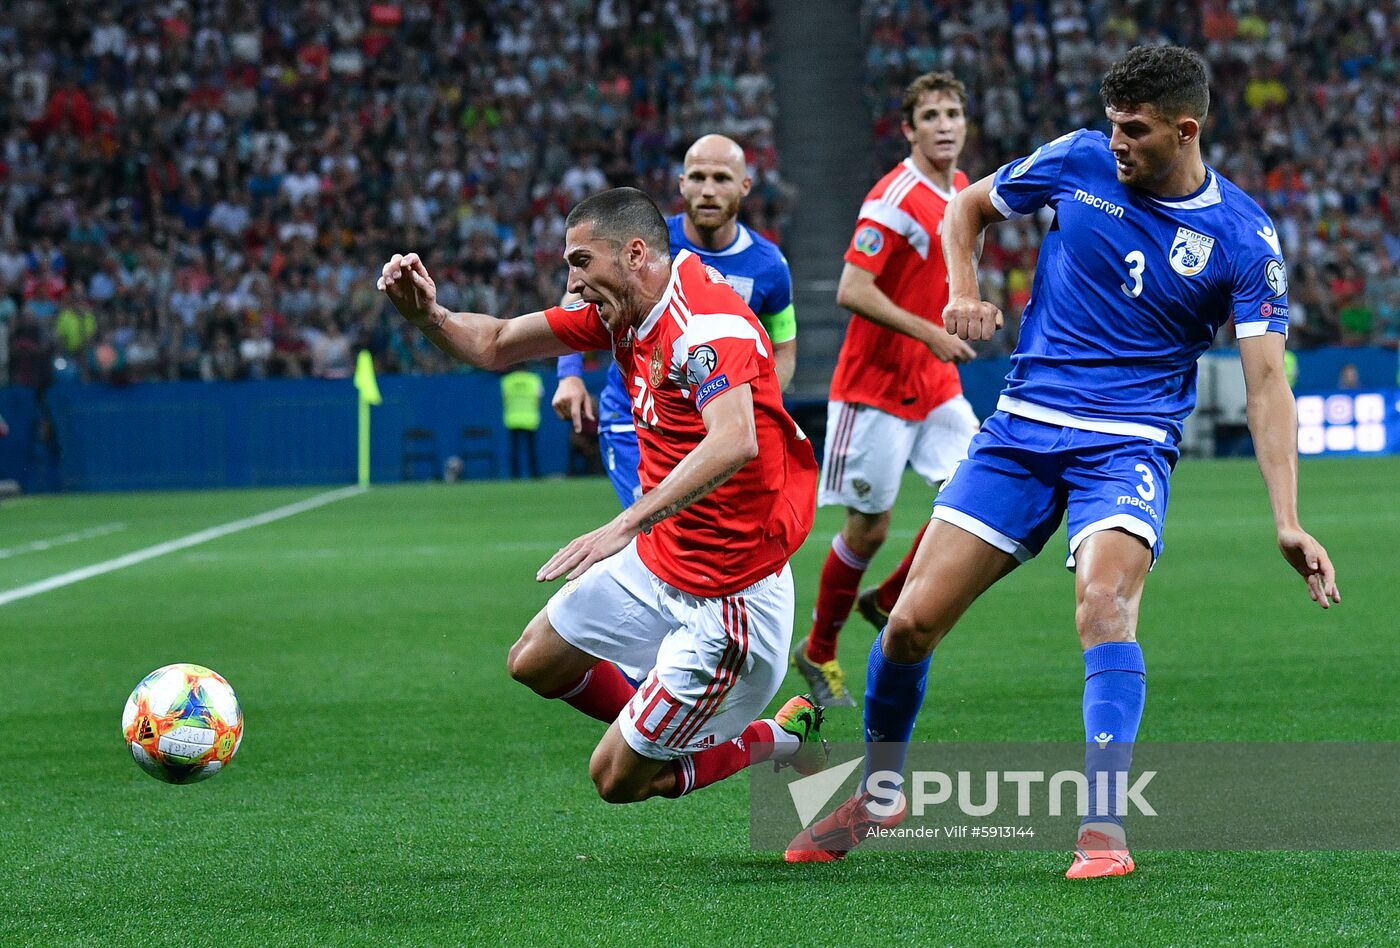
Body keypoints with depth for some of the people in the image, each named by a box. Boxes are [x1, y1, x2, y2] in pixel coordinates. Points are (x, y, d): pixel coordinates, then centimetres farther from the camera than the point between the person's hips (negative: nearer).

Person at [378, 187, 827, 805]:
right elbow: (496, 346, 11)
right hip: (657, 563, 9)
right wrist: (427, 315, -11)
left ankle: (780, 741, 15)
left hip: (727, 590, -9)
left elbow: (734, 443, -42)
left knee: (618, 780, -3)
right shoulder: (618, 312, 2)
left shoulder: (708, 321, -26)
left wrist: (624, 526, -48)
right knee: (534, 664, 22)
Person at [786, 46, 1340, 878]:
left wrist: (1288, 522, -21)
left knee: (1106, 603, -31)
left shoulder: (1244, 238, -8)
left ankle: (1104, 830, -29)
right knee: (912, 620, -3)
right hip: (1023, 430, 3)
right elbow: (968, 206, 17)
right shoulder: (1077, 162, -1)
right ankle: (879, 792, 23)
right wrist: (963, 293, -3)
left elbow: (1267, 380, -11)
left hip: (1129, 444, -3)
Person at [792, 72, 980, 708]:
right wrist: (930, 333, -26)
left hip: (935, 383, 7)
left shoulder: (961, 190, 8)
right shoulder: (895, 198, -18)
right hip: (876, 386, -7)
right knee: (868, 528, 0)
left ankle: (889, 602, 14)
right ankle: (818, 652, 19)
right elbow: (852, 291, -24)